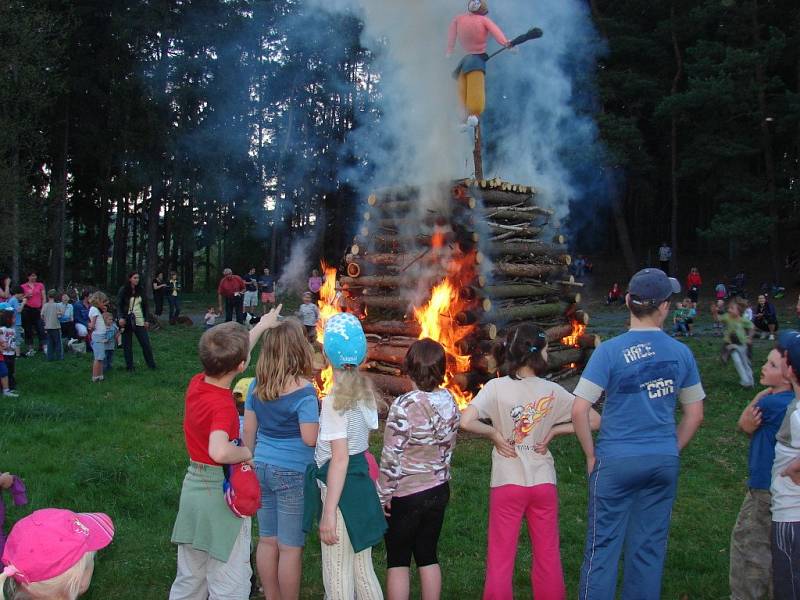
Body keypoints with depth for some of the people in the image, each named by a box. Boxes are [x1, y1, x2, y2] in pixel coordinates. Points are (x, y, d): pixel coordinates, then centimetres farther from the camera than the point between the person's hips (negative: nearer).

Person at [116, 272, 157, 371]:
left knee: (145, 343, -2)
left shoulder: (141, 291, 9)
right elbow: (119, 305, -3)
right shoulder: (123, 290, -1)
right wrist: (120, 317, -17)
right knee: (127, 344, 3)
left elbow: (145, 306, 12)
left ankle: (151, 364, 5)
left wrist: (147, 320, 6)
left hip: (139, 321, 2)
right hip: (127, 321, -2)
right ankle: (129, 366, 12)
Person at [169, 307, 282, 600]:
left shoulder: (196, 383, -4)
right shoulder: (223, 406, -27)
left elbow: (229, 359, 14)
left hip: (192, 485, 8)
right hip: (221, 493, -8)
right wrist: (247, 452, -24)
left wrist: (262, 326, 24)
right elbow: (219, 451, -45)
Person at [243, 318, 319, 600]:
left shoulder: (257, 385, 0)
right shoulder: (303, 390, -18)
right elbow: (310, 438, -18)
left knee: (267, 540, 17)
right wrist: (323, 418, 0)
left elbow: (249, 429, 7)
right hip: (293, 473, -6)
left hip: (263, 468, 6)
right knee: (290, 547, 7)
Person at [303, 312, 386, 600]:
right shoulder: (365, 390, 4)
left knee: (337, 577, 5)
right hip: (362, 484, 8)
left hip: (341, 488, -8)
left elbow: (340, 458, -22)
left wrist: (328, 514, -21)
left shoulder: (334, 400, -19)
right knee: (363, 571, 19)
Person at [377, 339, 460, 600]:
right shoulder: (450, 402, -4)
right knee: (428, 556, 18)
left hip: (405, 494, -6)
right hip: (438, 490, 6)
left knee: (397, 560, 10)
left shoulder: (404, 406, -23)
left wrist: (383, 495, -8)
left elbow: (391, 457, -19)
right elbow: (449, 448, 7)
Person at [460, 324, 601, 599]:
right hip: (543, 483, 2)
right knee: (548, 555, 18)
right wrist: (553, 431, 0)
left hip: (507, 483, -1)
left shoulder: (496, 387, -13)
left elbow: (465, 421, -24)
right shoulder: (552, 391, -7)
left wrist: (494, 433, -8)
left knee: (501, 557, 11)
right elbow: (594, 420, -3)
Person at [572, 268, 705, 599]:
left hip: (616, 460, -3)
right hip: (664, 462, 4)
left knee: (603, 546, 6)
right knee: (650, 549, 14)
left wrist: (591, 454, -2)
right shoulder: (682, 353, 0)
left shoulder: (610, 350, -12)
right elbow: (695, 414, 8)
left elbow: (579, 410, -15)